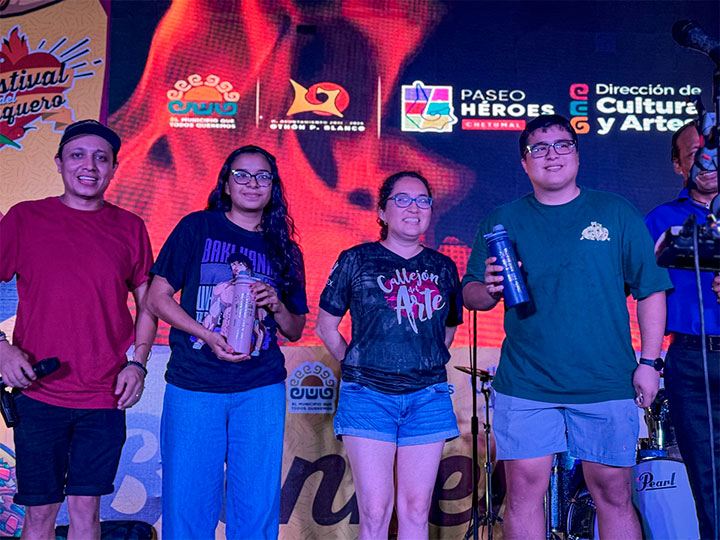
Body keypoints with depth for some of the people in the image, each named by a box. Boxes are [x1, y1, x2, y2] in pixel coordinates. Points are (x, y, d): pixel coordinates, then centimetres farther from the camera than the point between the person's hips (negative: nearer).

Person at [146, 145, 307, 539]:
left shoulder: (284, 250, 12)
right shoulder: (197, 227, 5)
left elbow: (295, 331, 15)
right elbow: (157, 297, 1)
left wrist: (277, 305, -7)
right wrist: (207, 335, -13)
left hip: (261, 389, 2)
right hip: (193, 386, -2)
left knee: (257, 504, 4)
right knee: (188, 500, 4)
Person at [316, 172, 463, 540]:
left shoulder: (444, 268, 10)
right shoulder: (356, 260, 2)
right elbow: (326, 327, 9)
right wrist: (358, 367, 9)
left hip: (428, 396, 3)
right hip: (369, 396, -2)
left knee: (416, 509, 4)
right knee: (375, 510, -4)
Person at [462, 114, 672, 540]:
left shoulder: (617, 213, 7)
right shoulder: (503, 221, 8)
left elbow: (651, 290, 6)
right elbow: (470, 296, 10)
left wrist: (649, 362, -2)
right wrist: (489, 289, -14)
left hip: (607, 385, 0)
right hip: (525, 386, 1)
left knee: (614, 494, 6)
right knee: (523, 491, 2)